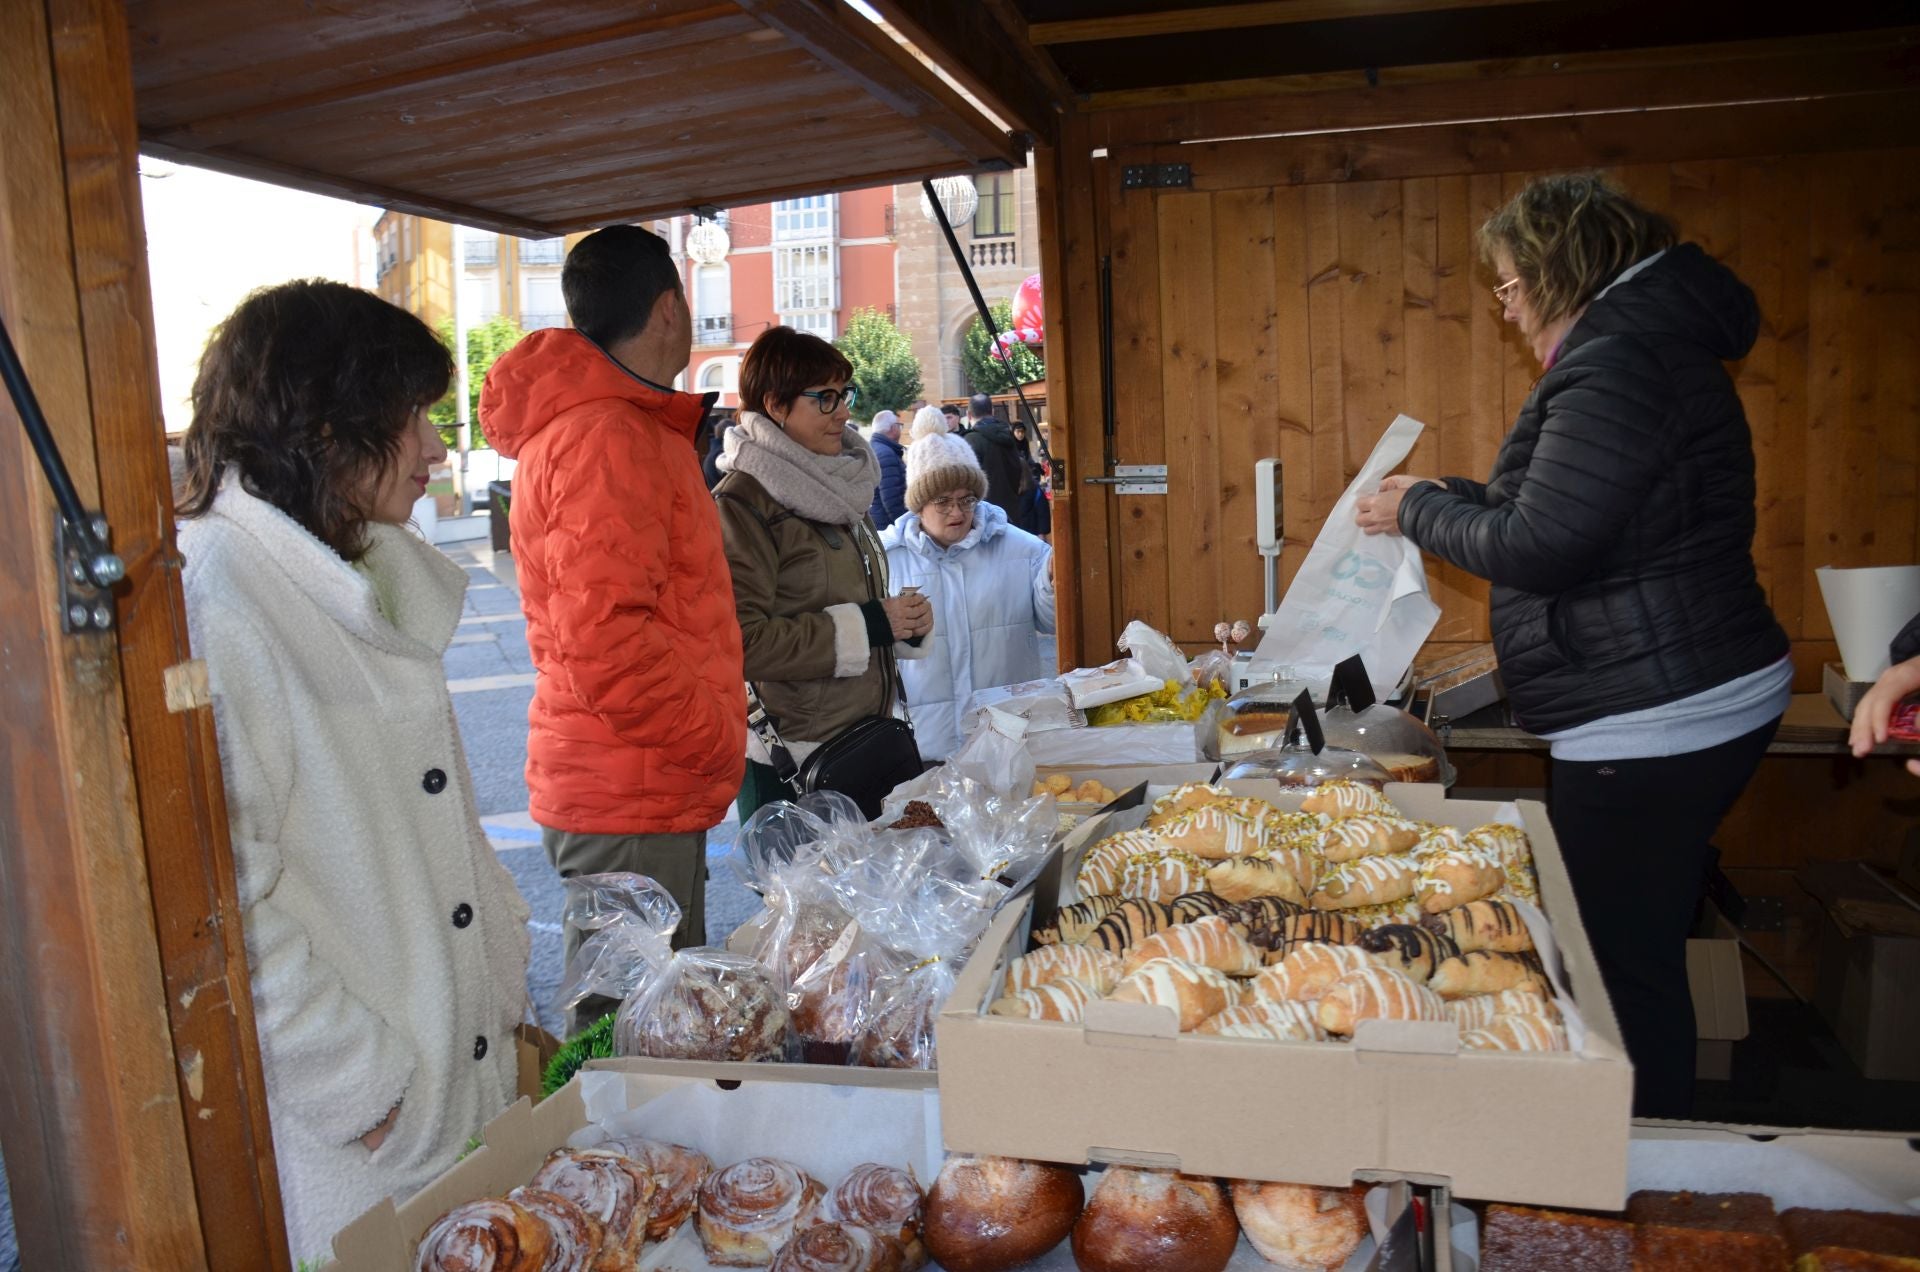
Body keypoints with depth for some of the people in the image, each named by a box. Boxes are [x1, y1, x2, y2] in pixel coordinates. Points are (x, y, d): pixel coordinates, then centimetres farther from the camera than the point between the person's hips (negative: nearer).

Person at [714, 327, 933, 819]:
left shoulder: (836, 484, 13)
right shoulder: (742, 502, -13)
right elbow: (741, 641, -22)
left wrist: (903, 621, 4)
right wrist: (863, 626, -19)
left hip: (867, 739, 8)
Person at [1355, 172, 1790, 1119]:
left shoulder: (1616, 363, -18)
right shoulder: (1647, 346, 16)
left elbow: (1538, 546, -22)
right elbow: (1574, 518, 20)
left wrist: (1420, 511, -7)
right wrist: (1441, 502, 17)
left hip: (1652, 723, -11)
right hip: (1697, 704, 11)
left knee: (1628, 970, 1)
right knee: (1640, 958, 20)